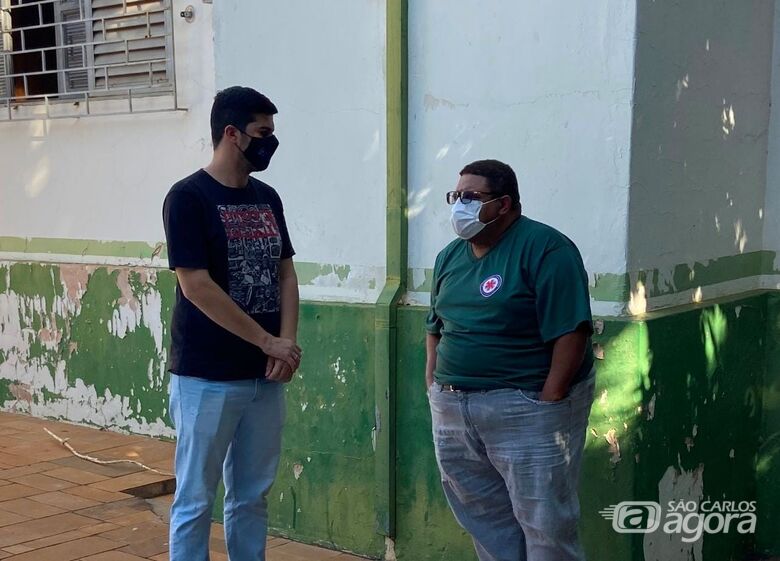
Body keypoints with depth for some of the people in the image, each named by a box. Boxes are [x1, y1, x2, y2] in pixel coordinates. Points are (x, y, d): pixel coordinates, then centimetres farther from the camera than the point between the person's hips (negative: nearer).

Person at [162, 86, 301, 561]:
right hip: (208, 377, -6)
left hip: (266, 375, 6)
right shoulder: (189, 197, -11)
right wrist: (269, 341, -14)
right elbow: (196, 287, -17)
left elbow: (285, 273, 11)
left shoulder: (267, 198, 10)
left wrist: (288, 342, -6)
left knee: (252, 496, 14)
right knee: (196, 500, 4)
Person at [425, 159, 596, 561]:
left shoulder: (544, 248, -12)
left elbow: (570, 332, -17)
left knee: (544, 525, 0)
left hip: (525, 409, -7)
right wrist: (434, 385, 9)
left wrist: (546, 404, -19)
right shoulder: (450, 257, 12)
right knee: (484, 521, 16)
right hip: (452, 411, 7)